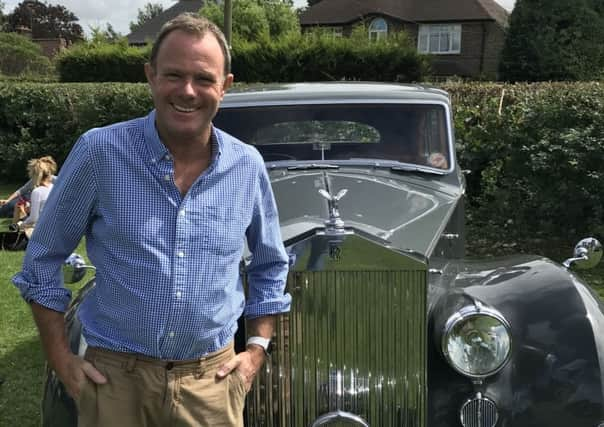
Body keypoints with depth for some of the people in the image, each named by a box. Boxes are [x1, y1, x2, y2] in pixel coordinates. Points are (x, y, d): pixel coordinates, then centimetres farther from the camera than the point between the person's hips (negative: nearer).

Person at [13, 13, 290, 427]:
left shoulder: (248, 165, -2)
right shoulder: (99, 151, -10)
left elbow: (270, 265, 12)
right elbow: (43, 257, 0)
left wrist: (257, 349, 5)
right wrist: (60, 357, -2)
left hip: (212, 378, 2)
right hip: (113, 375, -1)